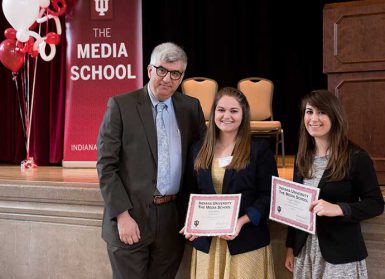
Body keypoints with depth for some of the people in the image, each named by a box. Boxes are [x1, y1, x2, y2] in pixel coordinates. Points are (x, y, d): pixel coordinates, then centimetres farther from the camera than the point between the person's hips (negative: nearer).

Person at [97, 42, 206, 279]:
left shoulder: (191, 107, 7)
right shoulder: (121, 106, -4)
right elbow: (106, 165, -7)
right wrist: (122, 215, -14)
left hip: (173, 219, 4)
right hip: (131, 217, -3)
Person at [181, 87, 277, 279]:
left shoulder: (259, 148, -2)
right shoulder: (198, 149, 9)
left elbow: (269, 194, -6)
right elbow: (192, 193, 12)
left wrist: (242, 221, -18)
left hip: (247, 240, -3)